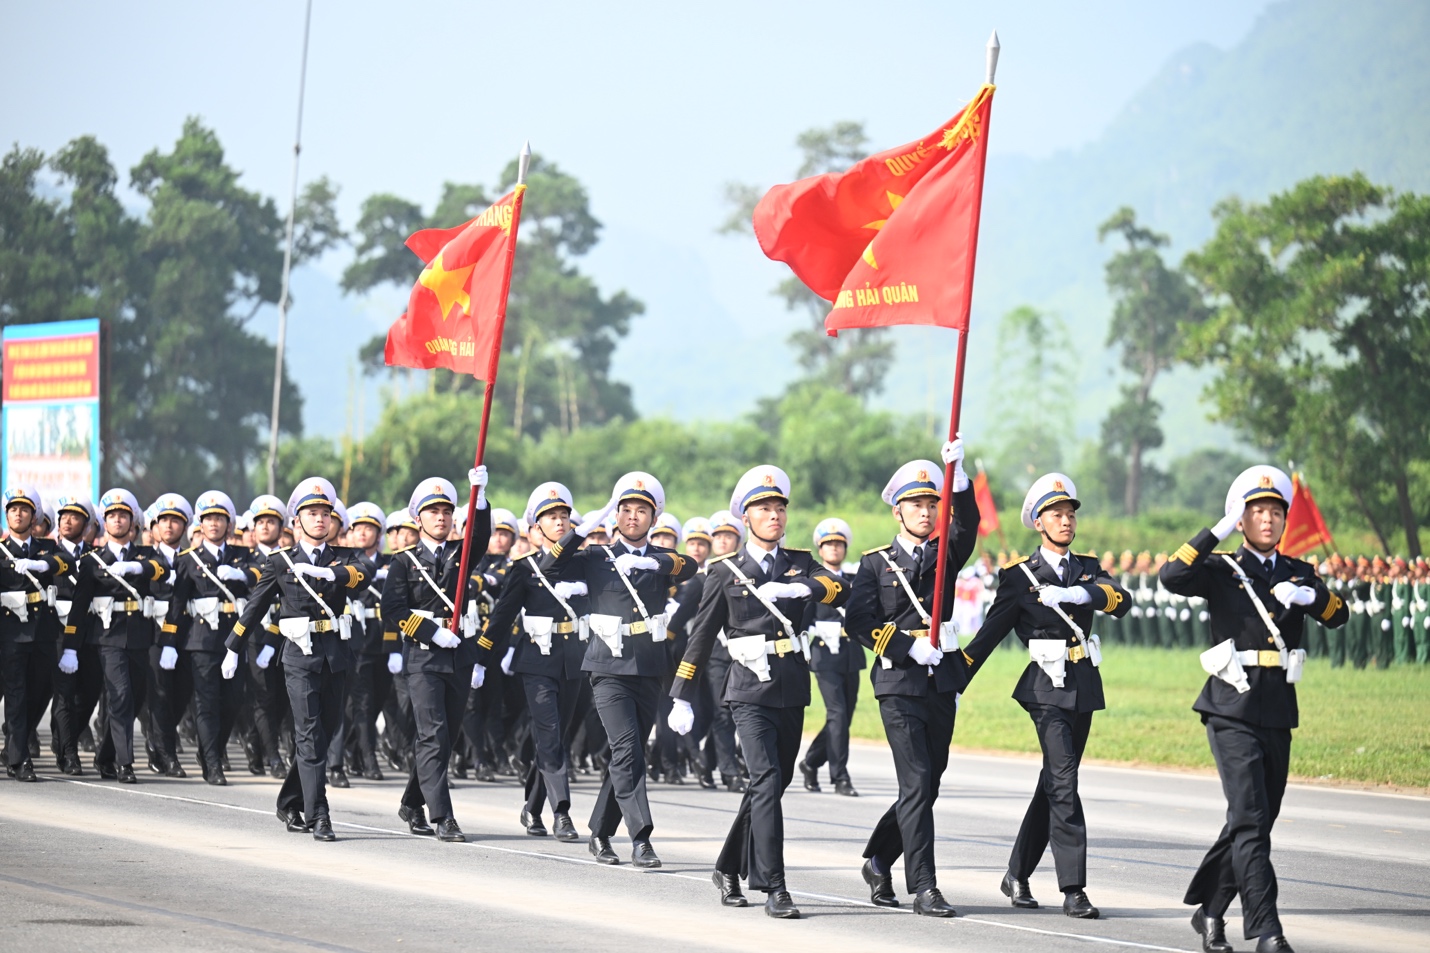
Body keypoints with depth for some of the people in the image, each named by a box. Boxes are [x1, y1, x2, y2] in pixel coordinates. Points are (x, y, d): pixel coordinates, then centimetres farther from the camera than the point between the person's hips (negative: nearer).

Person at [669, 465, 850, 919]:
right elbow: (701, 635, 5)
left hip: (792, 689, 4)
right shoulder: (726, 571, 2)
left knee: (771, 784, 12)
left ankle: (729, 868, 30)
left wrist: (798, 588, -27)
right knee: (767, 780, -17)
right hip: (750, 689, -4)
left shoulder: (800, 563, 10)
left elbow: (841, 591, -9)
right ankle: (774, 887, -19)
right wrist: (682, 697, 4)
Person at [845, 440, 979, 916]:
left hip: (942, 685, 4)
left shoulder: (946, 555, 11)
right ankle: (924, 889, -12)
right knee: (917, 783, -13)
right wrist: (909, 647, -15)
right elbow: (858, 621, -4)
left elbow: (968, 523, -9)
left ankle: (878, 860, 31)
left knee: (924, 786, 10)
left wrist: (959, 473, -26)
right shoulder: (876, 563, 5)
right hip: (899, 685, -4)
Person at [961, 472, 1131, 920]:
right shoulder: (1020, 575, 0)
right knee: (1064, 782, -15)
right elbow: (990, 633, 1)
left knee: (1054, 783, 11)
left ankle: (1017, 875, 24)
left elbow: (1121, 600, -8)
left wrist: (1074, 593, -24)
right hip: (1047, 687, -5)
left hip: (1084, 687, 5)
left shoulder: (1088, 568, 12)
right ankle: (1073, 889, -16)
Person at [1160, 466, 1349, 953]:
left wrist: (1309, 595, -18)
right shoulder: (1221, 570, 0)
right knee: (1251, 820, -15)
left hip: (1278, 714, 6)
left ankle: (1209, 911, 28)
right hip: (1233, 711, -5)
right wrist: (1218, 531, -19)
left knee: (1254, 822, 12)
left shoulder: (1298, 574, 14)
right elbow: (1172, 577, -18)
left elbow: (1338, 616, 1)